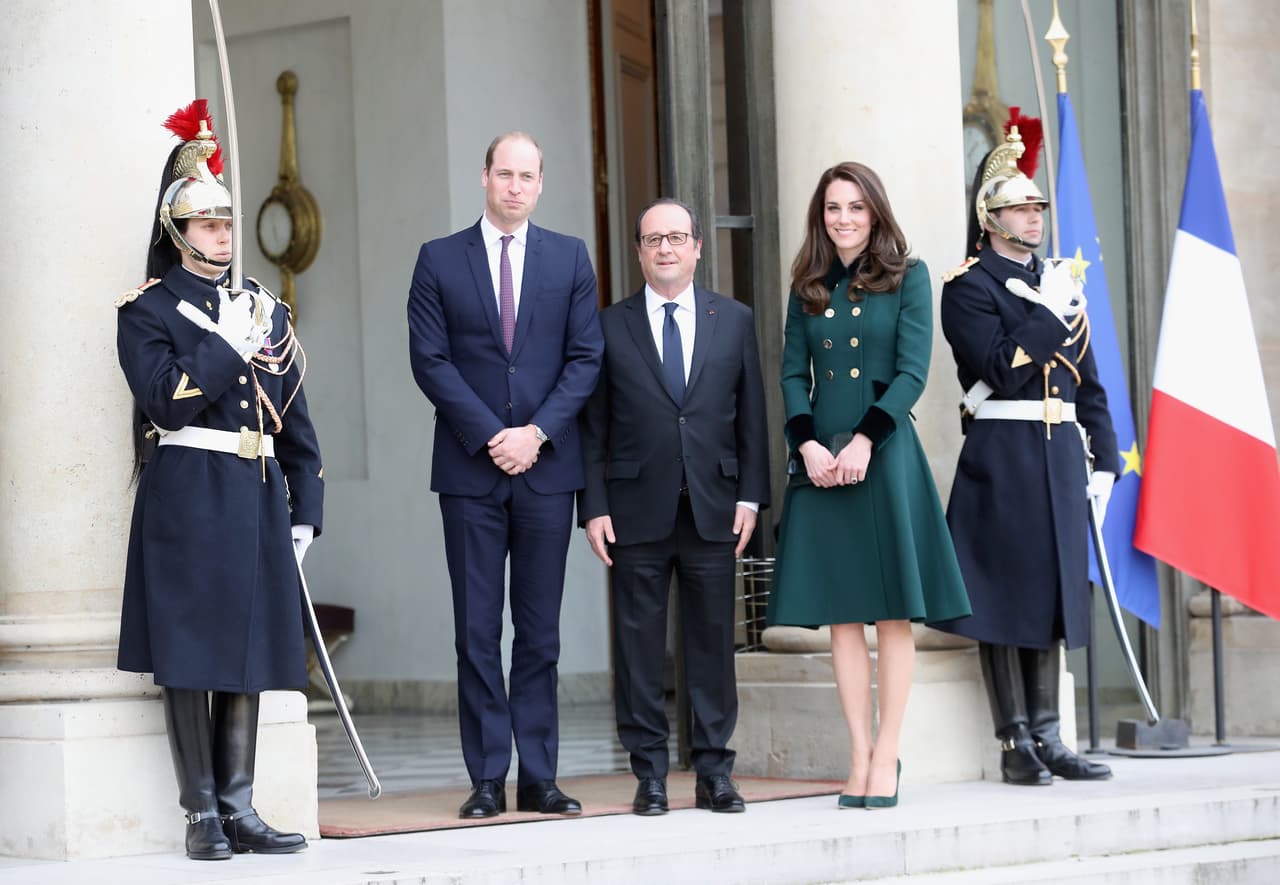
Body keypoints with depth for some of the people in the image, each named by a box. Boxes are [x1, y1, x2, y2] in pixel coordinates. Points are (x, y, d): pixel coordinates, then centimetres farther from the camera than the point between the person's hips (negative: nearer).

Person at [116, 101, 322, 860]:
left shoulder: (266, 312, 16)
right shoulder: (146, 311, 1)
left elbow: (296, 422, 16)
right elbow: (166, 400, -14)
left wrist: (305, 511, 9)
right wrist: (228, 344, -15)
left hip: (257, 502, 5)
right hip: (186, 502, -5)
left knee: (248, 651, 5)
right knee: (189, 654, -3)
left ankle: (240, 809, 10)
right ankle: (202, 814, 2)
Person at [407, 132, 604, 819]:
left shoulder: (570, 258, 9)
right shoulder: (439, 260, 5)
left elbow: (585, 357, 3)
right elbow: (430, 359, -1)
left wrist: (536, 433, -9)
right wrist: (489, 436, -10)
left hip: (547, 464, 1)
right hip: (470, 467, -1)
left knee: (540, 631, 4)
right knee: (477, 631, 0)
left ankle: (538, 777, 7)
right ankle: (488, 779, 3)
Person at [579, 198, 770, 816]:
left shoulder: (734, 321, 10)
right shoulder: (610, 326, 6)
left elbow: (751, 416, 10)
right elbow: (593, 426, 5)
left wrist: (750, 496, 1)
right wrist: (594, 507, -3)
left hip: (713, 508, 1)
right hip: (637, 510, -1)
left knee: (713, 640, 3)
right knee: (638, 644, 1)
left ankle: (714, 772, 9)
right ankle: (650, 774, 7)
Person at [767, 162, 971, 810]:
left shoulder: (907, 278, 2)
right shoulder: (808, 289, 12)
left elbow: (912, 372, -5)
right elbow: (793, 374, 8)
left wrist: (864, 441, -15)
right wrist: (808, 445, -8)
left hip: (884, 454, -3)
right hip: (821, 459, 3)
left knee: (893, 611, -2)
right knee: (841, 613, 2)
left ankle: (887, 756, 2)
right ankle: (860, 757, 4)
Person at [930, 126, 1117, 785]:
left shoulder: (1058, 284, 17)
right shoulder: (969, 287, -4)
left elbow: (1086, 380, 18)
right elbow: (1001, 369, -17)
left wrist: (1104, 458, 12)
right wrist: (1048, 313, -14)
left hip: (1060, 458, 7)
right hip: (1002, 455, -7)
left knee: (1051, 592, 8)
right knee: (1005, 596, -4)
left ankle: (1047, 738, 13)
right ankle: (1016, 744, 0)